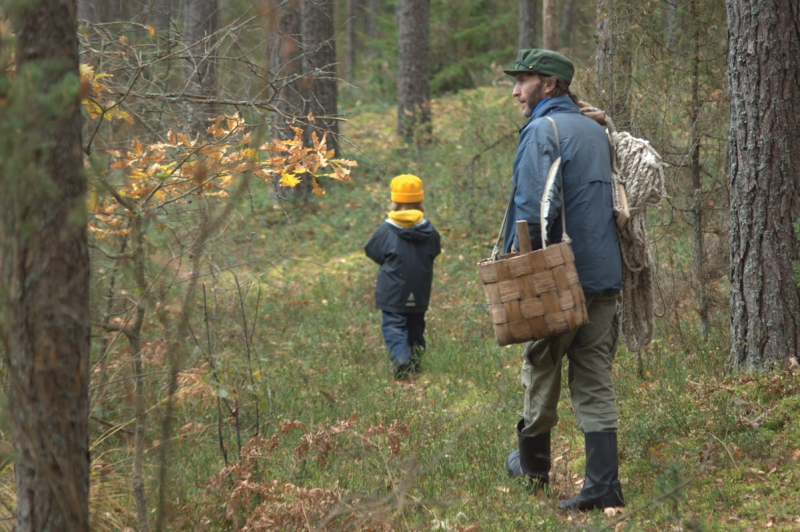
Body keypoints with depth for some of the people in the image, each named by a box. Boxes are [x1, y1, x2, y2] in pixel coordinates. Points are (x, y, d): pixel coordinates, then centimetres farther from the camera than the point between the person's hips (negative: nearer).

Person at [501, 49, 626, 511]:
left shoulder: (543, 131, -11)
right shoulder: (596, 131, 14)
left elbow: (534, 206, -20)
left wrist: (514, 257, -10)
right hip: (605, 274, 6)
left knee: (541, 369, 13)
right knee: (595, 380, 4)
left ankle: (534, 462, 30)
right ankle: (603, 482, -3)